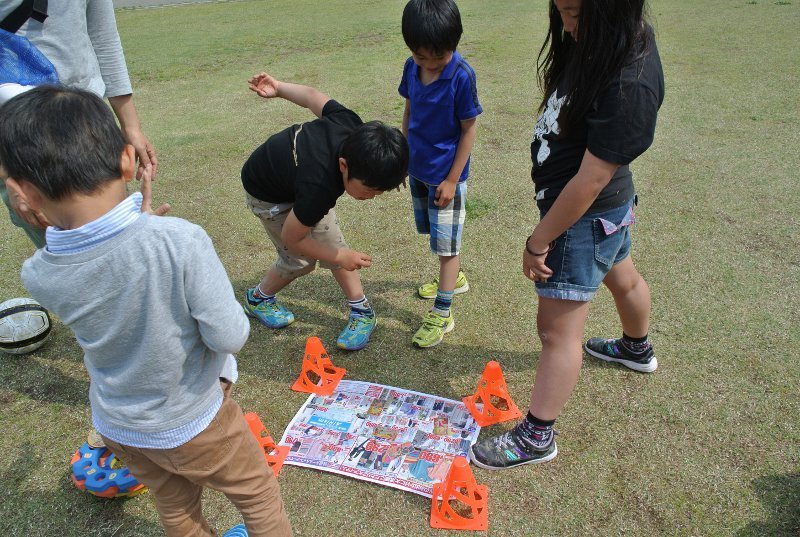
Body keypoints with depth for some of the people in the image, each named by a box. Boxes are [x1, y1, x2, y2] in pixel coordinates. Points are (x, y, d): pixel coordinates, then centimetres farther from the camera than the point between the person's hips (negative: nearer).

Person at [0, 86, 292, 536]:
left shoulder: (38, 277, -20)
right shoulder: (180, 240, -36)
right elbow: (231, 338, -27)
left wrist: (139, 221, 2)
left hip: (116, 426, 5)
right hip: (190, 423, -4)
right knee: (258, 493, 24)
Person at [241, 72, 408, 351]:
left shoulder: (353, 128, -30)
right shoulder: (319, 189, -46)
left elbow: (313, 96, -11)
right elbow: (291, 238, -28)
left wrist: (278, 87, 7)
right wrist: (339, 257, -20)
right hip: (269, 194, -6)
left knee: (333, 243, 1)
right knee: (300, 260, 0)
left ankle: (361, 310, 14)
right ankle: (258, 298, 28)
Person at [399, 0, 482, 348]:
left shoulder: (461, 76, -20)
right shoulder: (412, 67, -4)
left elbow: (468, 130, -15)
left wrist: (452, 180, -15)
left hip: (445, 175, -6)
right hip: (418, 169, 7)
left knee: (446, 242, 2)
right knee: (435, 234, 21)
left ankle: (442, 313, 12)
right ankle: (453, 278, 44)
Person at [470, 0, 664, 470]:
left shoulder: (629, 83, -32)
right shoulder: (603, 39, -6)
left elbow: (590, 180, -29)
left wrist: (539, 240, -20)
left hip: (585, 217, -10)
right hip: (611, 204, 10)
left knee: (559, 330, 0)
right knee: (622, 278, 32)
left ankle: (537, 438, 18)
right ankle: (637, 349, 62)